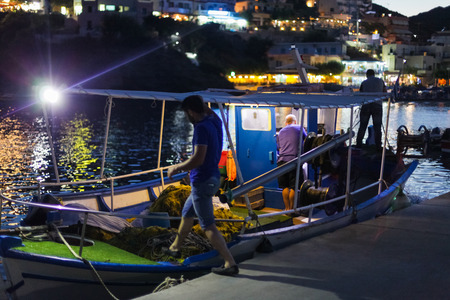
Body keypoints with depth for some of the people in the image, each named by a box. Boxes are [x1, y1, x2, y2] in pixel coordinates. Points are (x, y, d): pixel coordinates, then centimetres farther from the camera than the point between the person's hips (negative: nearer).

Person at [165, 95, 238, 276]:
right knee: (187, 213, 26)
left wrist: (176, 168, -15)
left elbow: (198, 159, -28)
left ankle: (230, 264, -6)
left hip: (202, 182, -10)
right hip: (212, 178, 10)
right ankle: (175, 248, 44)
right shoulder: (214, 122, 4)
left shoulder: (201, 128, -21)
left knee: (208, 226, -5)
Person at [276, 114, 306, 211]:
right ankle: (291, 209, 2)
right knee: (294, 187, 1)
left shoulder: (280, 132, 21)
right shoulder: (299, 128, 11)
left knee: (285, 187, 9)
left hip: (281, 161, 4)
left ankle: (287, 208, 12)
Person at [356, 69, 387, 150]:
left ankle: (358, 144, 6)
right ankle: (378, 146, 1)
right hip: (377, 105, 0)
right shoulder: (380, 81, 10)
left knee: (362, 126, 7)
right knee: (377, 127, 3)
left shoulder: (364, 82, 9)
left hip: (366, 106, 0)